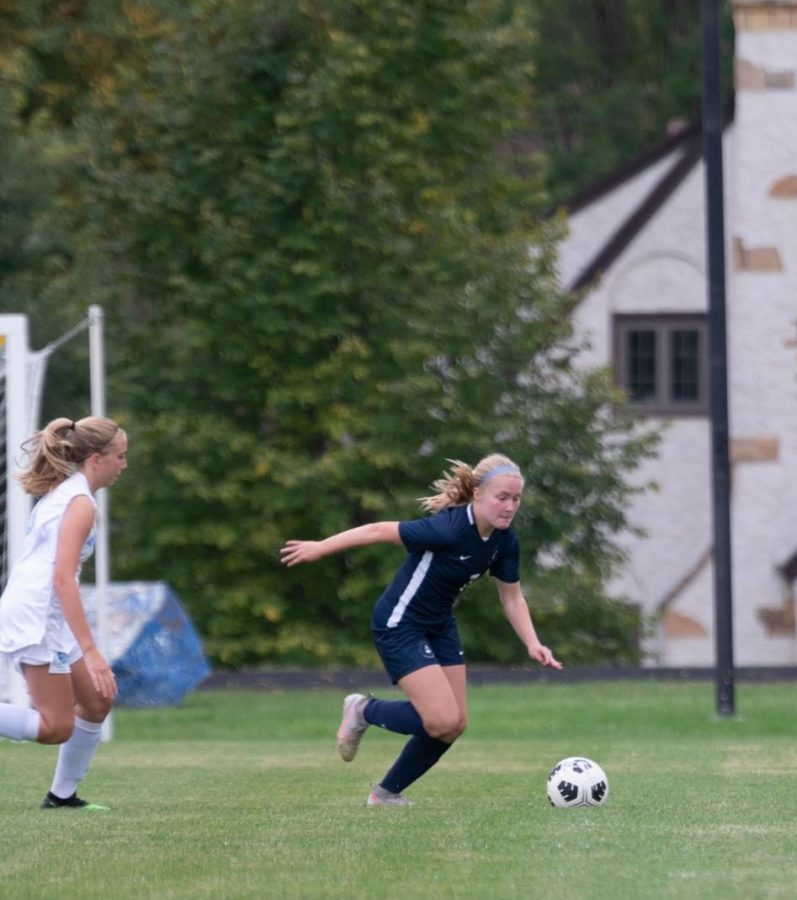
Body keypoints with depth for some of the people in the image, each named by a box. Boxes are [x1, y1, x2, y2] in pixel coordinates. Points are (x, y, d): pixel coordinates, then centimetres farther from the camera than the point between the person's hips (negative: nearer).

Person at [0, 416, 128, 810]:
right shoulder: (80, 503, -12)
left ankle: (62, 794, 18)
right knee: (56, 728, -10)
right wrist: (90, 650, -24)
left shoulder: (58, 493, 17)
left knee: (96, 702, 15)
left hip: (38, 614, 10)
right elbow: (63, 577, -21)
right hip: (37, 617, -10)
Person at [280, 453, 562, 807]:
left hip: (439, 626, 8)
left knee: (455, 724, 4)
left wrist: (532, 643, -9)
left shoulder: (504, 541, -7)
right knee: (443, 720, -16)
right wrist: (318, 548, -17)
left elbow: (512, 597, 6)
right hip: (399, 626, -8)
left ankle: (387, 792, 23)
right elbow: (379, 531, -23)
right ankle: (365, 711, 10)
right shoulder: (449, 530, -31)